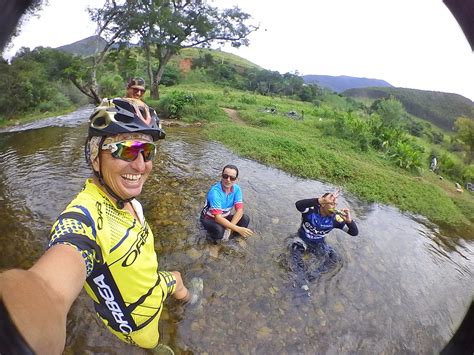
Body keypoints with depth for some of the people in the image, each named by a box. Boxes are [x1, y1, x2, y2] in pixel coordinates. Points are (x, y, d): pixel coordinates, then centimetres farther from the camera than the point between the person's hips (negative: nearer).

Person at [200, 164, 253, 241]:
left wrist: (230, 228, -32)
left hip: (225, 217, 5)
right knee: (219, 230, -36)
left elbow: (240, 210, -18)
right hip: (210, 219, -5)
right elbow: (218, 218, -35)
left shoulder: (236, 189, -14)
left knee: (245, 219, -19)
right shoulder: (215, 191, -32)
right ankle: (212, 234, -1)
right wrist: (238, 229, -39)